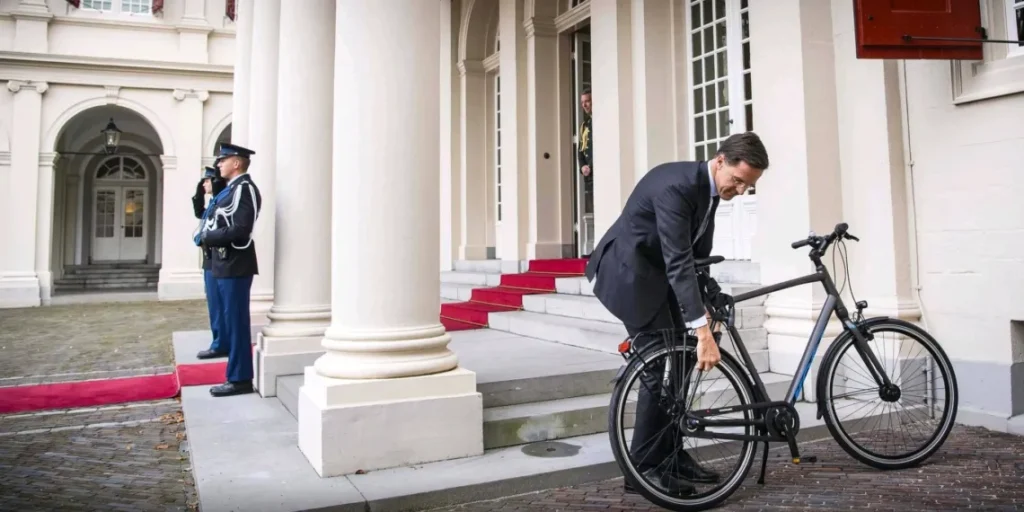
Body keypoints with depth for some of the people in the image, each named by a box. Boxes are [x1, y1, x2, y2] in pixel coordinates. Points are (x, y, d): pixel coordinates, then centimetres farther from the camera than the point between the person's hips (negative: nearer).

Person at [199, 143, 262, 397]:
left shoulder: (245, 188, -12)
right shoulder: (232, 189, 17)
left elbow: (241, 229, -21)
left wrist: (208, 238, -12)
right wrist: (206, 236, 2)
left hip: (235, 266, -10)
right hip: (226, 264, 10)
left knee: (236, 322, -4)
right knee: (231, 322, 14)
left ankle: (240, 379, 3)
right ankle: (237, 374, 22)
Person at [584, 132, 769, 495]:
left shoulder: (709, 188, 2)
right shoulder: (676, 185, -28)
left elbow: (697, 255, 8)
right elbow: (678, 261, -35)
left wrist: (706, 308, 4)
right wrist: (703, 330, -39)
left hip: (657, 272, 10)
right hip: (629, 272, -9)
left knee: (681, 362, 9)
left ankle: (670, 455, 21)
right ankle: (643, 466, 3)